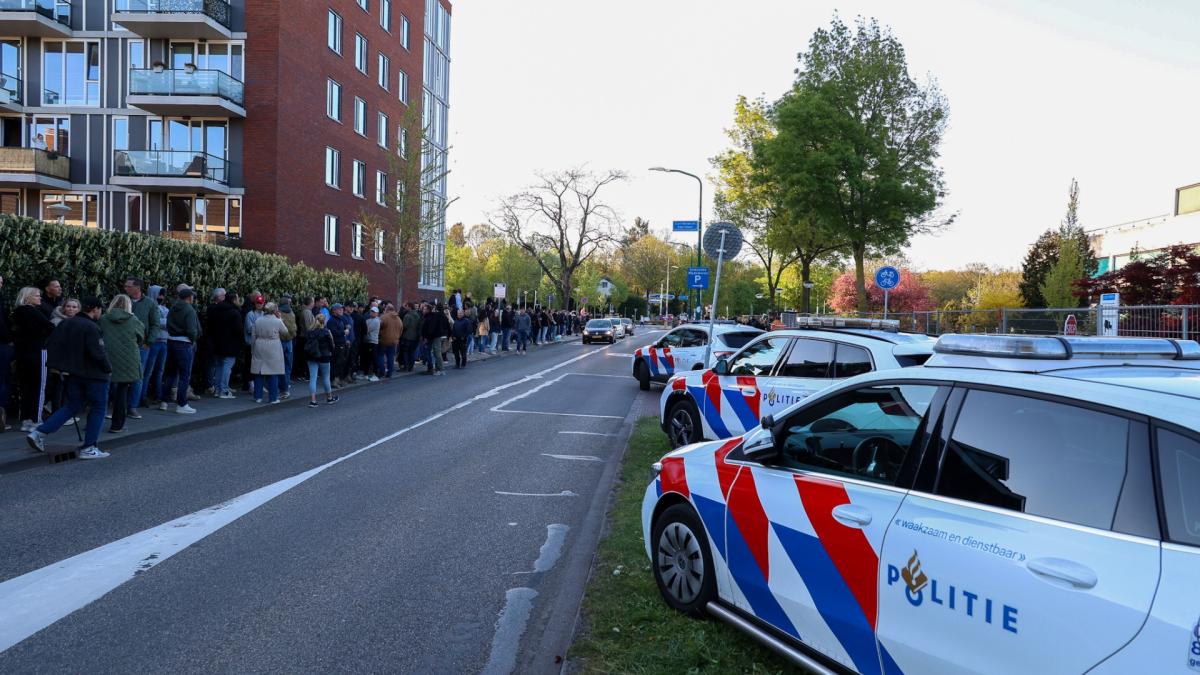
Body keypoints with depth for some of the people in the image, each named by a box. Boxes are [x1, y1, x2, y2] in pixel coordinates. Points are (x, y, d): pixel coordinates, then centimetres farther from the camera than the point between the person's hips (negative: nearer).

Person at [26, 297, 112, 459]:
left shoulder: (66, 324, 7)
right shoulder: (91, 327, -18)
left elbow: (50, 345, 11)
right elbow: (97, 353, -22)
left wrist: (61, 364, 18)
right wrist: (108, 369, -7)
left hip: (73, 373, 8)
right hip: (94, 375, -8)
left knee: (72, 407, 19)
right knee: (98, 408, 5)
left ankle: (39, 433, 8)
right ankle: (89, 448, 4)